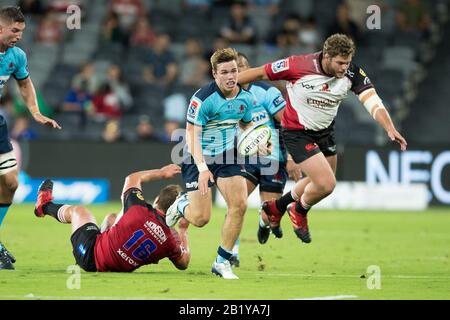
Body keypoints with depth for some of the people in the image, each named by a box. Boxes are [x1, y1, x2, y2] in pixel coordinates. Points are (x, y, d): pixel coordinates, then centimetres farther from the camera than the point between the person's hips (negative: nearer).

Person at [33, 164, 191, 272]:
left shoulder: (139, 210, -27)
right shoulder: (170, 239, -22)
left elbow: (132, 178, -5)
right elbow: (183, 263, 0)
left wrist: (161, 172, 7)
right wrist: (183, 231, 6)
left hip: (91, 257, -4)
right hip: (121, 268, 4)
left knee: (77, 211, 24)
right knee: (111, 218, 30)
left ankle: (46, 206, 57)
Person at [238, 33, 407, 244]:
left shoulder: (351, 73, -18)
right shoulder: (299, 66, -28)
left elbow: (373, 102, -27)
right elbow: (261, 73, -16)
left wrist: (390, 129, -43)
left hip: (325, 131, 6)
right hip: (297, 133, -6)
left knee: (322, 182, 20)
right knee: (326, 184, -14)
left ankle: (276, 207, 44)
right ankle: (299, 212, 20)